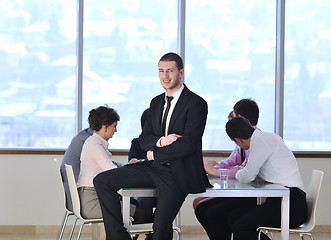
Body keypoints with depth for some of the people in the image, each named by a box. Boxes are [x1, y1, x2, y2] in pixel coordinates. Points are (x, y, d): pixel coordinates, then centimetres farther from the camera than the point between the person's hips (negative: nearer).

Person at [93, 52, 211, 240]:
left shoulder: (197, 104, -9)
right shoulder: (157, 102, 14)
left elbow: (188, 144, -18)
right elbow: (144, 138, 12)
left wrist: (155, 154, -7)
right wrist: (161, 141, -12)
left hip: (178, 173, -7)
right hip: (154, 168, 7)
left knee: (161, 224, -23)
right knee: (102, 181, -4)